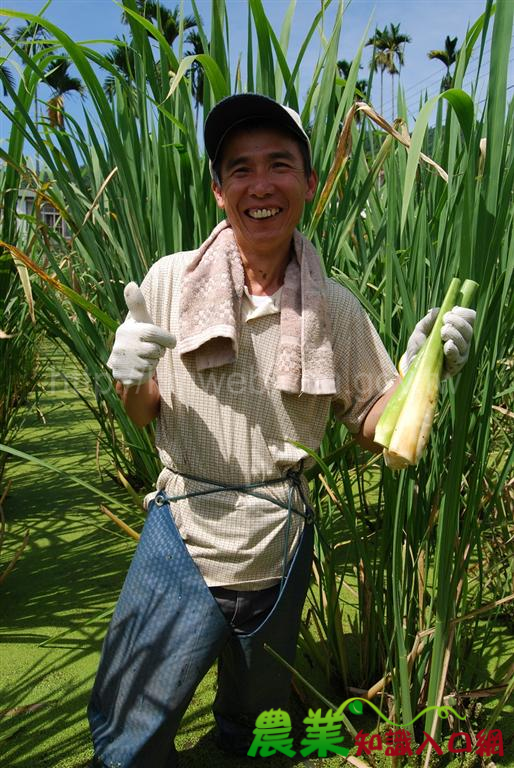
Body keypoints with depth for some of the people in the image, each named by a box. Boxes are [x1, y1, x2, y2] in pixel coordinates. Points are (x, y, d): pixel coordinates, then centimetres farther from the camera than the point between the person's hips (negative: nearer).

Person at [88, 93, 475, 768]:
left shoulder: (335, 308, -5)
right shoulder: (172, 280, -7)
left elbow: (371, 425, 1)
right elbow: (144, 413, 1)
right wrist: (130, 375, -21)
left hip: (280, 551, 1)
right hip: (181, 534, -1)